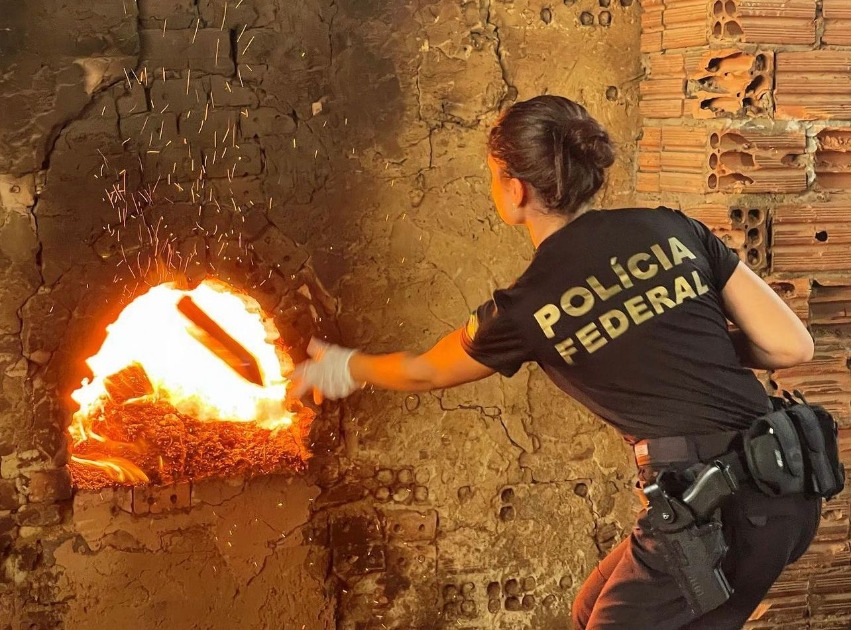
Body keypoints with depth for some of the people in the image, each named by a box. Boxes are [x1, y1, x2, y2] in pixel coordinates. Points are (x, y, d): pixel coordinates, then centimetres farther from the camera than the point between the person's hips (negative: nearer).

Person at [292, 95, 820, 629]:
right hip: (791, 487, 7)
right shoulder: (673, 230, 5)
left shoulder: (526, 309, -4)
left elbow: (425, 372, 17)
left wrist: (346, 368, 36)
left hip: (713, 508, -6)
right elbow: (793, 346, 5)